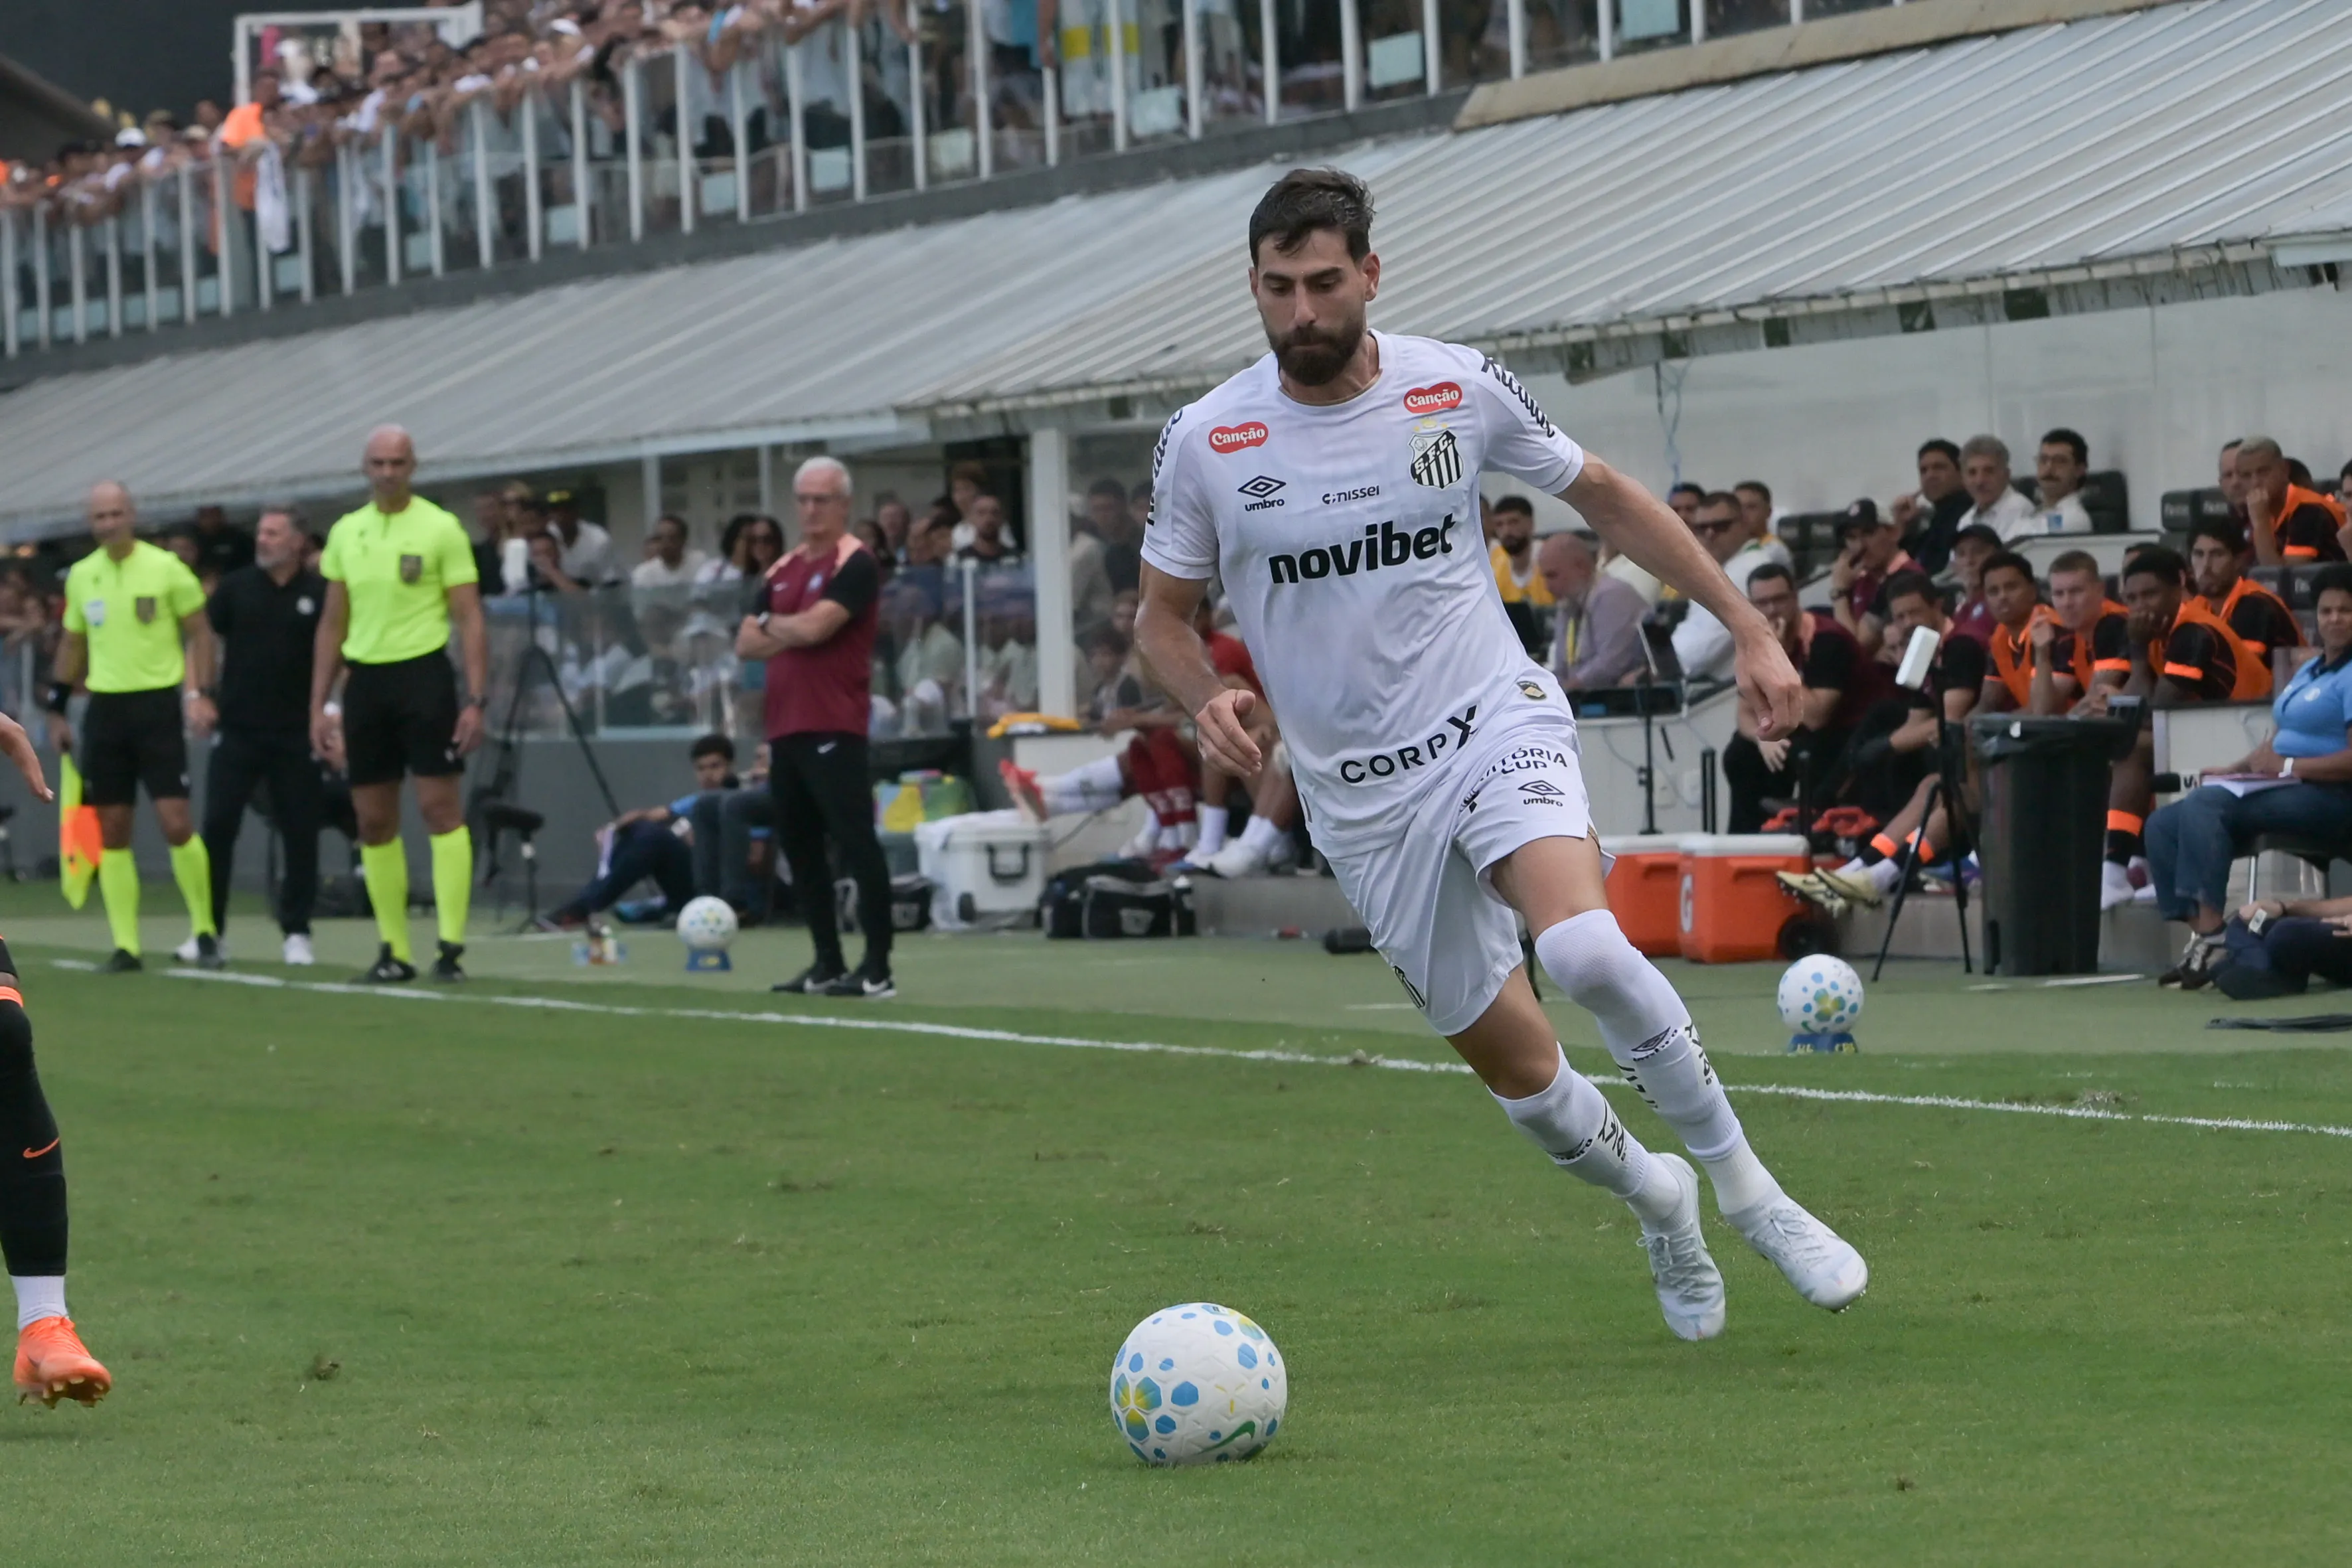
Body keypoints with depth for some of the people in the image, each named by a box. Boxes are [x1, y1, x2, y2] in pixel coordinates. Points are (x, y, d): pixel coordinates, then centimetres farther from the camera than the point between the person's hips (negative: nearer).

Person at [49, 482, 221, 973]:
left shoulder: (165, 568, -5)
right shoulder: (81, 576, 8)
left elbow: (200, 632, 1)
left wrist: (200, 694, -9)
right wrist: (57, 709, 16)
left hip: (157, 704, -4)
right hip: (105, 707, 4)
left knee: (176, 823, -10)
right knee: (112, 831, 2)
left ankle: (205, 930, 4)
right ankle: (125, 945, 6)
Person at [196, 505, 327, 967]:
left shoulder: (318, 593, 0)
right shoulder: (236, 587, 5)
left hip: (296, 734, -1)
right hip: (238, 729, 1)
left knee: (300, 833, 1)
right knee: (217, 827, -3)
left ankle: (296, 932, 12)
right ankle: (209, 929, 5)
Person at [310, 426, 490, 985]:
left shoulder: (440, 529, -3)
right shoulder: (346, 533, 11)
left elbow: (470, 619, -4)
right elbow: (333, 625, 17)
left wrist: (475, 699, -12)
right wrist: (318, 706, 12)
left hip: (423, 673, -5)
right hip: (364, 681, 5)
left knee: (440, 806, -9)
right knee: (373, 821, 5)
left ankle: (451, 945, -9)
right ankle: (395, 952, 11)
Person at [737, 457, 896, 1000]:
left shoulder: (855, 564, -6)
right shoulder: (782, 570, 17)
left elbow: (814, 626, -18)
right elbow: (747, 643, 11)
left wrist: (771, 623, 2)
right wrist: (790, 635, -6)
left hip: (834, 729, -8)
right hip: (785, 728, 8)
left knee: (856, 843, -10)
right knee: (799, 848, 10)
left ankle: (877, 969, -10)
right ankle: (828, 964, 17)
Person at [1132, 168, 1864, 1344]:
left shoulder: (1457, 389, -5)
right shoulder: (1206, 443, -5)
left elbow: (1603, 497, 10)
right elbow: (1162, 615, 7)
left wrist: (1747, 627, 7)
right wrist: (1206, 703, -15)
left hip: (1495, 723, -2)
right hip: (1362, 797, 2)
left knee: (1584, 949, -31)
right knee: (1516, 1071, 4)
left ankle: (1744, 1187, -14)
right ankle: (1656, 1203, 34)